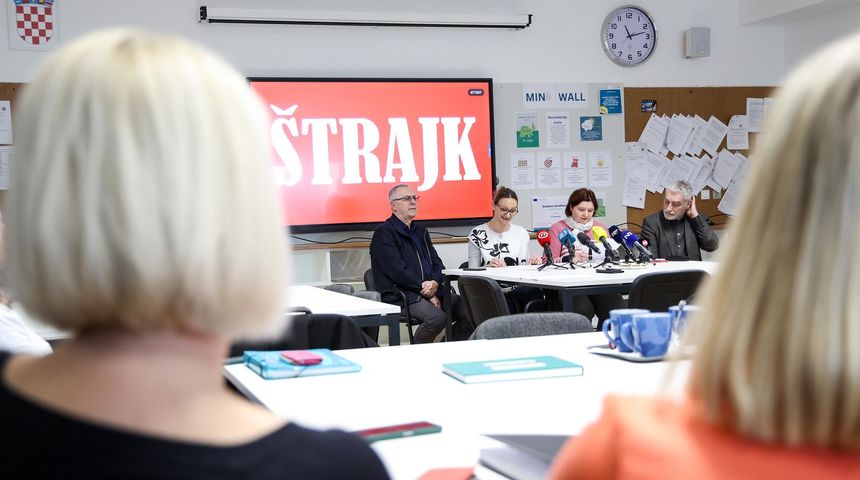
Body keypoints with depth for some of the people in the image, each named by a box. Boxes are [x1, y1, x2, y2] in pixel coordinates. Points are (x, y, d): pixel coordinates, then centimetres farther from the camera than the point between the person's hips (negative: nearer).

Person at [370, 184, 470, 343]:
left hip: (433, 292, 8)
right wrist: (427, 291, -12)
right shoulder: (383, 233, -2)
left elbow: (437, 262, 17)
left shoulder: (420, 231, 24)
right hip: (402, 294, -8)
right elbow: (397, 271, -12)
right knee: (437, 317, -32)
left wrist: (435, 283, -6)